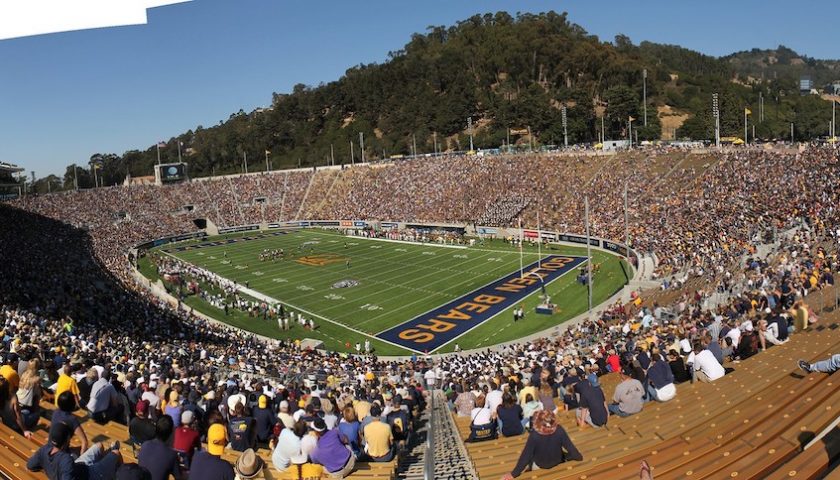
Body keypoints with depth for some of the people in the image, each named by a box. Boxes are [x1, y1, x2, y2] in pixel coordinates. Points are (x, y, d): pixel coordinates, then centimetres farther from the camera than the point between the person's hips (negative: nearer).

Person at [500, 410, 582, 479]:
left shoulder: (534, 435, -37)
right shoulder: (559, 430, -31)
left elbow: (525, 455, -29)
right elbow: (569, 446, -17)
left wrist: (514, 473, -18)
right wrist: (579, 457, 4)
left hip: (540, 465, -2)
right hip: (558, 461, 2)